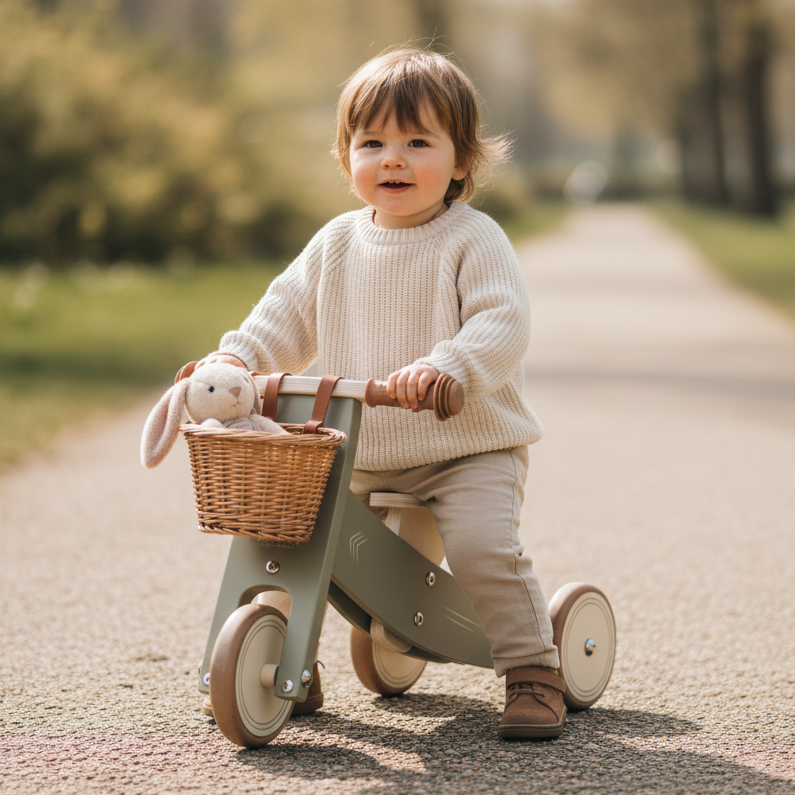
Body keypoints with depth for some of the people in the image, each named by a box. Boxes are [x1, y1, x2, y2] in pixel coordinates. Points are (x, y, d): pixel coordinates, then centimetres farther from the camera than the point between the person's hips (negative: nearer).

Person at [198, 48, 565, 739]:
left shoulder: (472, 240, -8)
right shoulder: (337, 244, 8)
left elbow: (503, 326, -20)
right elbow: (287, 319, 14)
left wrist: (445, 366, -38)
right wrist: (235, 359, -5)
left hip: (470, 451, -5)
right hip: (363, 460, 5)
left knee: (480, 545, -27)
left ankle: (534, 672, -10)